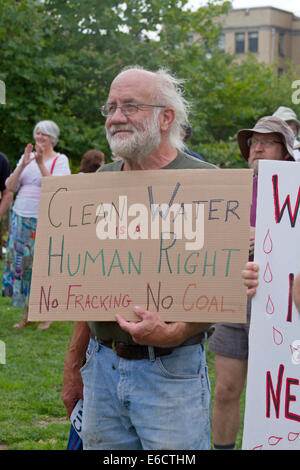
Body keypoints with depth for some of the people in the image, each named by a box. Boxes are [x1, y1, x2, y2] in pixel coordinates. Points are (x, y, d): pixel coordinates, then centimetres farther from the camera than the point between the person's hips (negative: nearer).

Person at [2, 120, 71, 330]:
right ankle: (27, 314, 14)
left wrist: (41, 164, -21)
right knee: (22, 264, 5)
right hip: (21, 218, 5)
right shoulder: (27, 157, 11)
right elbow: (10, 186, 4)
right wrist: (23, 165, -10)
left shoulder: (60, 160, -2)